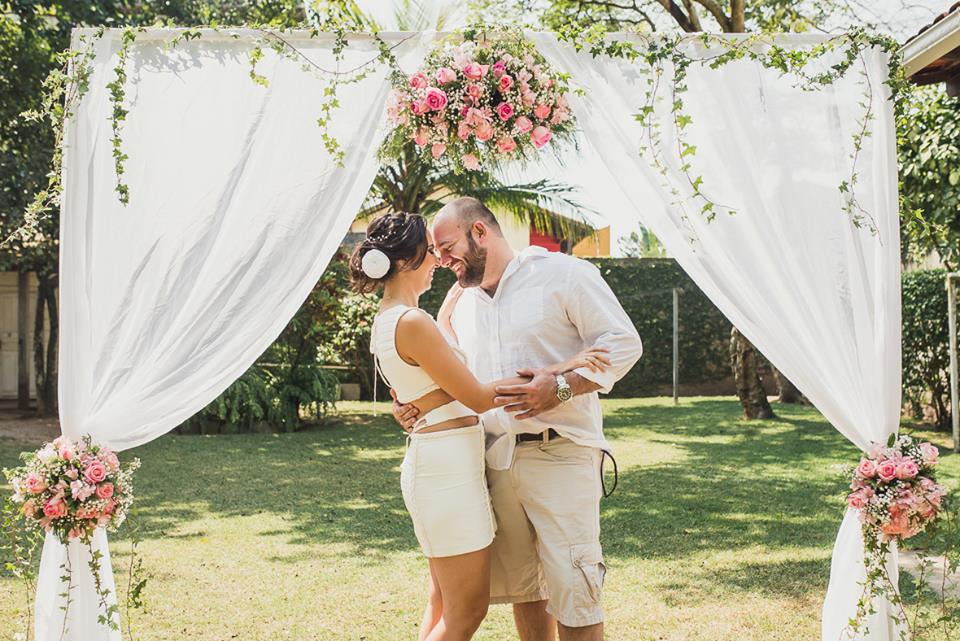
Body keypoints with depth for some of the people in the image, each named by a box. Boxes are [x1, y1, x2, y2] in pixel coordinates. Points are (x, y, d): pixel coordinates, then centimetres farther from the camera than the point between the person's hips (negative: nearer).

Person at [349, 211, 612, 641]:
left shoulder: (387, 319, 11)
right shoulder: (412, 322, -18)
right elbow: (477, 397, -17)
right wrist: (556, 370, -14)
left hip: (433, 458, 11)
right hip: (449, 464, -11)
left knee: (445, 603, 18)